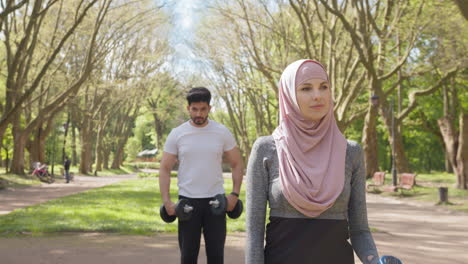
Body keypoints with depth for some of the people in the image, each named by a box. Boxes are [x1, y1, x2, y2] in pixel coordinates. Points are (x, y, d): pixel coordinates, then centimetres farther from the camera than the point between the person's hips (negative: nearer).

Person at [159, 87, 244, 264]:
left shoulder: (222, 132, 0)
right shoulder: (177, 134, -1)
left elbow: (237, 164, 5)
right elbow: (165, 169, 1)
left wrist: (235, 193, -7)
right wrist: (166, 200, -10)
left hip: (215, 200, 0)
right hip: (187, 201, 0)